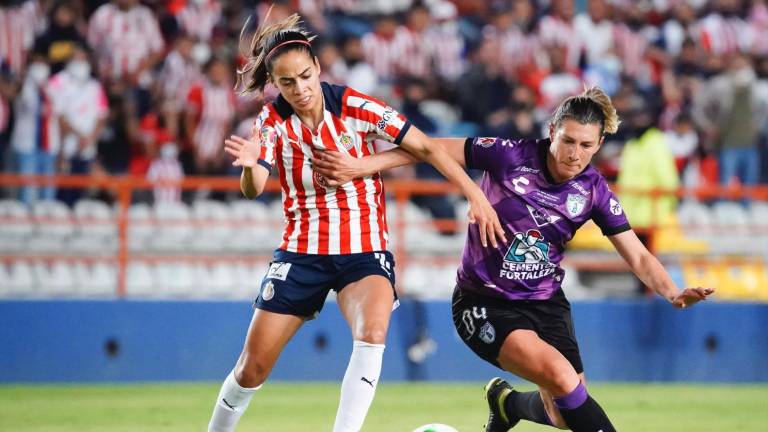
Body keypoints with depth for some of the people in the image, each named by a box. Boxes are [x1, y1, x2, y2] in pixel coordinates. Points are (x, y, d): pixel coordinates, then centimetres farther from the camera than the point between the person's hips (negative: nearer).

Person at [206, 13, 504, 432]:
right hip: (302, 252, 2)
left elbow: (425, 147, -8)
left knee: (372, 332, -32)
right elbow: (253, 189, -21)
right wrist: (250, 165, -45)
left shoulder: (354, 107, -12)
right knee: (253, 366, 2)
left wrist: (476, 195, -17)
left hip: (364, 249, -1)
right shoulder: (272, 122, -7)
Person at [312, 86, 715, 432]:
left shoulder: (594, 191, -7)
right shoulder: (510, 156, -18)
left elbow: (638, 257, -4)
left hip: (545, 302, 5)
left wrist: (673, 294, -23)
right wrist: (358, 166, -20)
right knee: (559, 374, -28)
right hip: (485, 303, -5)